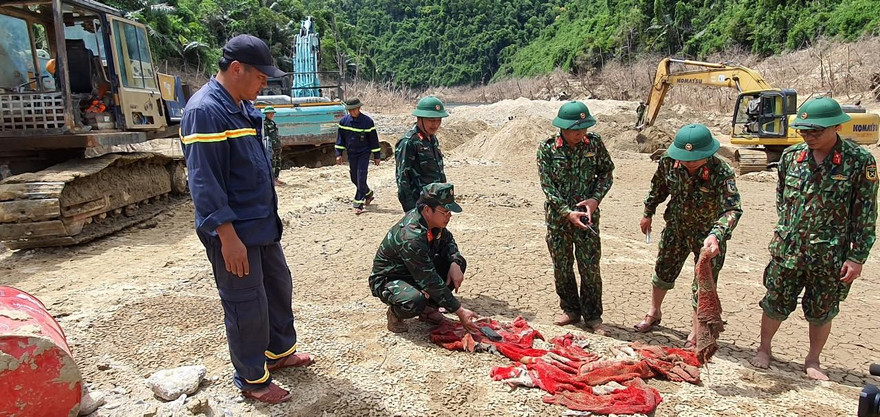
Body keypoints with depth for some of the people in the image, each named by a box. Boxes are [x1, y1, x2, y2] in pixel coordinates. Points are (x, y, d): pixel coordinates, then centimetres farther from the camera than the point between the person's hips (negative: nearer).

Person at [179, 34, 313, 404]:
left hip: (262, 223, 9)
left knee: (279, 286, 20)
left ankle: (280, 352, 40)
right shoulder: (205, 111, -19)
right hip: (234, 231, -9)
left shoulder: (243, 106, 9)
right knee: (247, 305, 3)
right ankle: (253, 380, 22)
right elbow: (204, 182, -23)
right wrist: (228, 236, -24)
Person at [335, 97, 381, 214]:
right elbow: (340, 138, 6)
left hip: (364, 153, -4)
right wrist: (339, 154, 3)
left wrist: (376, 156, -3)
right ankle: (368, 193, 36)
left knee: (361, 178, -9)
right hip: (351, 154, 5)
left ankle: (358, 203, -4)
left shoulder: (367, 121, -12)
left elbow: (373, 139, -5)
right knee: (354, 178, 13)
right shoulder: (343, 121, -3)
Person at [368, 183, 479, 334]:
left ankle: (429, 309, 7)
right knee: (415, 301, -39)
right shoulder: (411, 237, -35)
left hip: (418, 272, 9)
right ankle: (395, 312, -2)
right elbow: (430, 280, -33)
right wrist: (459, 311, -29)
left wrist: (455, 263, -11)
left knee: (458, 263, -3)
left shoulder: (432, 221, -10)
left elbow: (448, 240, 11)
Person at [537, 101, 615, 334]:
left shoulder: (594, 143, -4)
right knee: (561, 266, 10)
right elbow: (547, 187, -9)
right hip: (557, 215, 0)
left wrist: (595, 198, -10)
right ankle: (571, 310, 29)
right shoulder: (547, 149, -8)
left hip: (587, 214, 0)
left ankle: (593, 316, 18)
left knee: (590, 267, 2)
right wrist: (568, 213, -18)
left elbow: (606, 173, 7)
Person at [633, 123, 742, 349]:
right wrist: (648, 214, 10)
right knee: (663, 271, 20)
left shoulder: (722, 173, -31)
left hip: (708, 235, -4)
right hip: (676, 228, 4)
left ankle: (695, 333, 25)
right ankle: (654, 313, 44)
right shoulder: (668, 161, -19)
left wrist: (716, 235, -56)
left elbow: (733, 209, -40)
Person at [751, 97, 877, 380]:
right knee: (776, 303, 12)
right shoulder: (791, 156, -1)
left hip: (830, 255, -2)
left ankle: (812, 361, 32)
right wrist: (786, 231, 10)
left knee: (822, 311, 13)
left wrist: (857, 256, -7)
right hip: (787, 250, 2)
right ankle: (764, 350, 32)